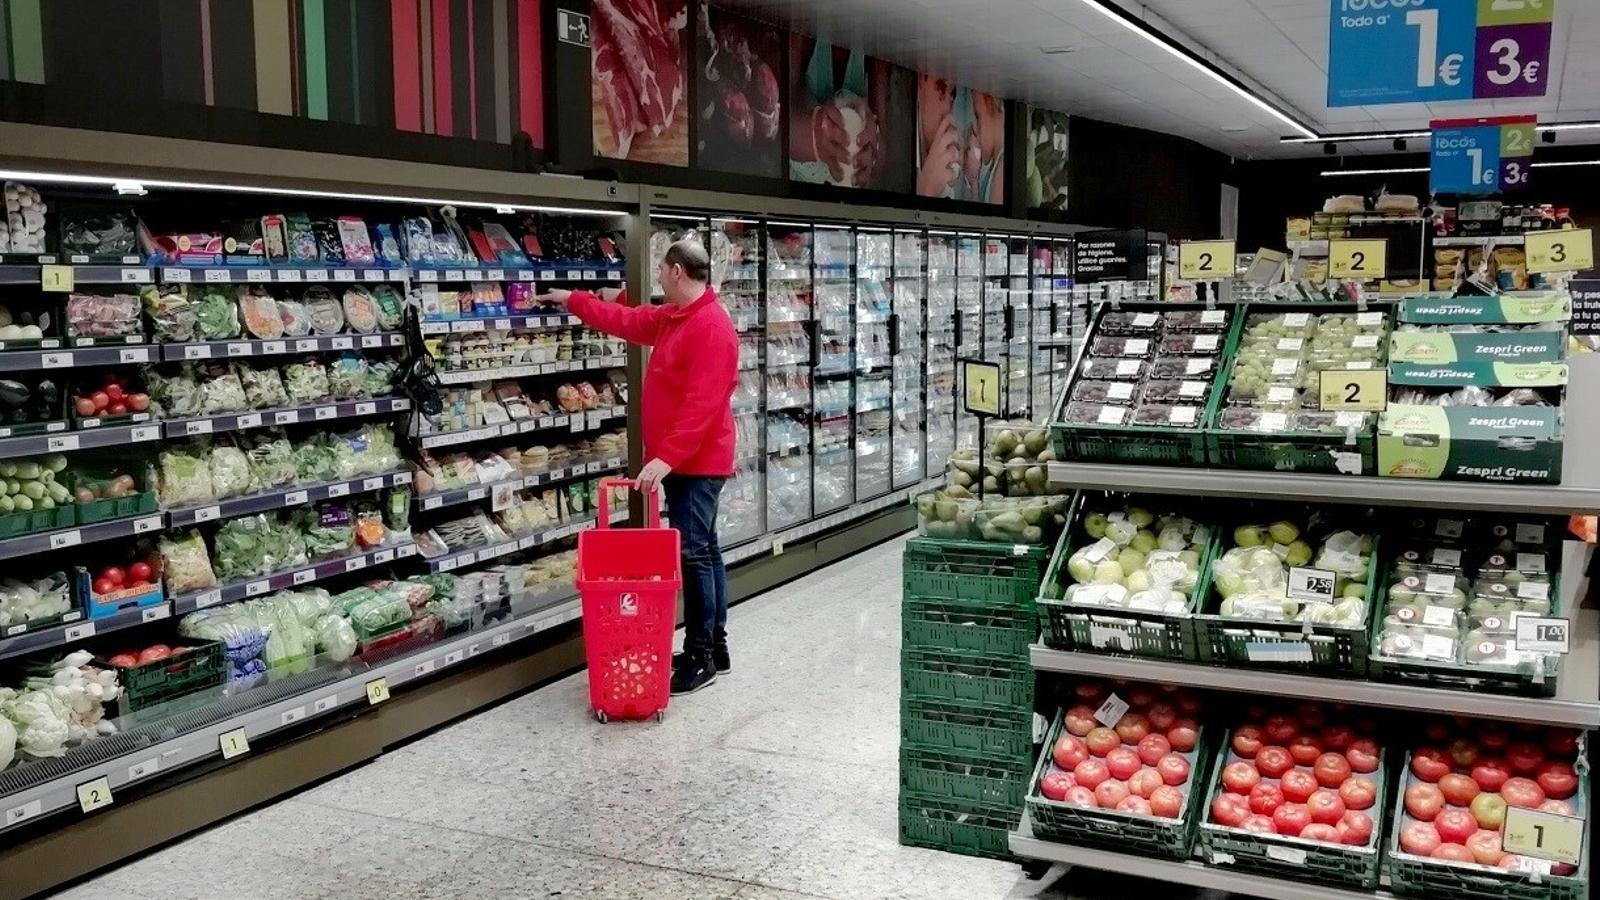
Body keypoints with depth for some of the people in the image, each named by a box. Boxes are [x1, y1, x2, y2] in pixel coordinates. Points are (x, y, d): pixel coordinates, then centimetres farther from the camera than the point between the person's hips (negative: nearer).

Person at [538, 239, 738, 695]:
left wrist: (666, 457, -29)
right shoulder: (672, 317, 12)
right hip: (682, 459, 10)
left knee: (693, 553, -8)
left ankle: (700, 657, -1)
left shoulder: (711, 327, -20)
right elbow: (626, 320, 28)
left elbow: (701, 404, -26)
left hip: (696, 462, -10)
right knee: (703, 549, 14)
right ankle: (715, 648, 22)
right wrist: (572, 300, 31)